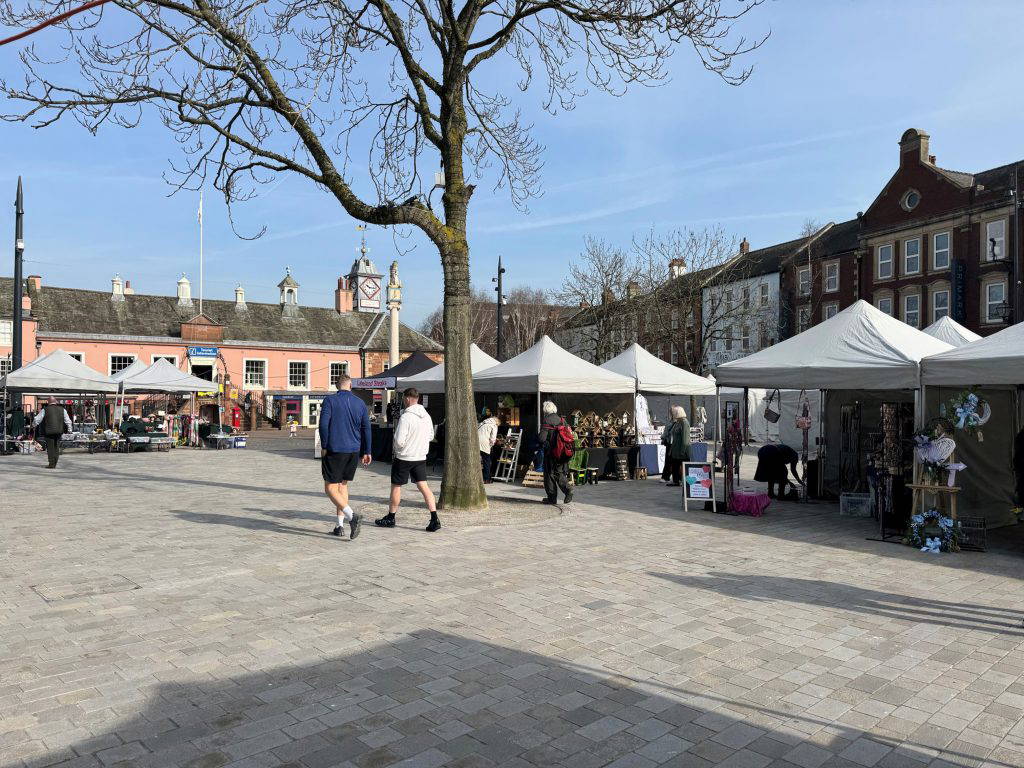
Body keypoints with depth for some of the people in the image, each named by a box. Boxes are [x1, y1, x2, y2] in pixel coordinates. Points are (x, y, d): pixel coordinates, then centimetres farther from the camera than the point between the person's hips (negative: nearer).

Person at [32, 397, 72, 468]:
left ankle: (51, 464, 3)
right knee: (56, 448, 10)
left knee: (50, 448, 4)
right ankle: (54, 464, 12)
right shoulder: (62, 409, 7)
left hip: (49, 431, -3)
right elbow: (68, 420, 9)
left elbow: (37, 420, 4)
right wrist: (69, 429, 18)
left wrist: (33, 425, 25)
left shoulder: (45, 410, -2)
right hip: (59, 431, 3)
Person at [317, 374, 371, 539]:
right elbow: (366, 429, 7)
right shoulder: (360, 403, 7)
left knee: (330, 488, 0)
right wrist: (366, 452, 13)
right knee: (343, 485, 17)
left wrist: (324, 447, -3)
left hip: (334, 451, -5)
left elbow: (323, 424, -13)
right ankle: (340, 526, 15)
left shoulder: (330, 400, -4)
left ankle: (352, 516, -20)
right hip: (354, 451, 5)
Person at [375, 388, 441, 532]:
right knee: (423, 486, 4)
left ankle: (390, 518, 23)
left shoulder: (405, 417, -19)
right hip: (421, 457, 6)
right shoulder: (426, 415, 3)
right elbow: (431, 435, 15)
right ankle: (434, 519, -6)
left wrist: (398, 447, 1)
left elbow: (399, 441, -21)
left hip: (404, 457, -6)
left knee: (396, 486, 10)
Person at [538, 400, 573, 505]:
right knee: (560, 473, 17)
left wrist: (537, 438, 3)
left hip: (551, 452, -6)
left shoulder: (546, 421, -12)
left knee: (550, 475, 6)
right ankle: (568, 490, -3)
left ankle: (552, 497, 10)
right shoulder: (561, 420, 7)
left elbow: (542, 438, -18)